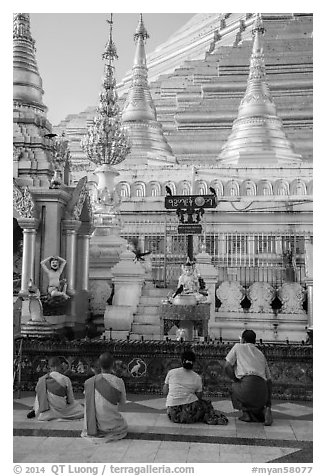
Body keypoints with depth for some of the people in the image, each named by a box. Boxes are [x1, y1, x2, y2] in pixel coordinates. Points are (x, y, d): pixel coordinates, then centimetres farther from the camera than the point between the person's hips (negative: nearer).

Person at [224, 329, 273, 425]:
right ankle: (265, 410, -1)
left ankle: (245, 413, 11)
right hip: (262, 389, 4)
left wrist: (236, 380, 21)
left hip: (247, 383, -4)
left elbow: (227, 367, 7)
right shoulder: (261, 354, 30)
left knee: (234, 387, 29)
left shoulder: (238, 347, 17)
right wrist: (268, 402, 30)